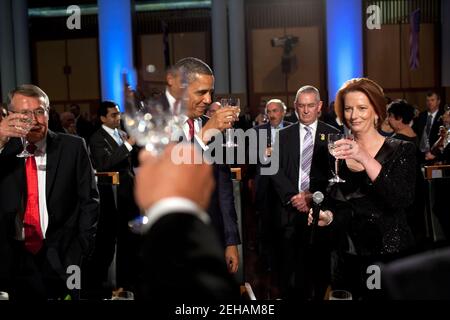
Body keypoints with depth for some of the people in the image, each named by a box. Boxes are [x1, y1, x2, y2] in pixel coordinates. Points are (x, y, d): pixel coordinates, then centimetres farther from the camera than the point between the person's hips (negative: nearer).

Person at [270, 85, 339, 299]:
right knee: (289, 264, 3)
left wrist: (314, 196, -13)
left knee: (319, 262, 5)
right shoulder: (284, 135, 10)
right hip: (290, 208, 1)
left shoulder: (332, 134, 4)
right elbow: (276, 170, 2)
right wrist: (292, 196, -11)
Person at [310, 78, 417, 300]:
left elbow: (402, 200, -21)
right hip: (346, 258, 3)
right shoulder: (339, 152, 5)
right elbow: (338, 205, 9)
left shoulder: (401, 150, -6)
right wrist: (328, 216, -12)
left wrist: (366, 159, -29)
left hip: (388, 256, -3)